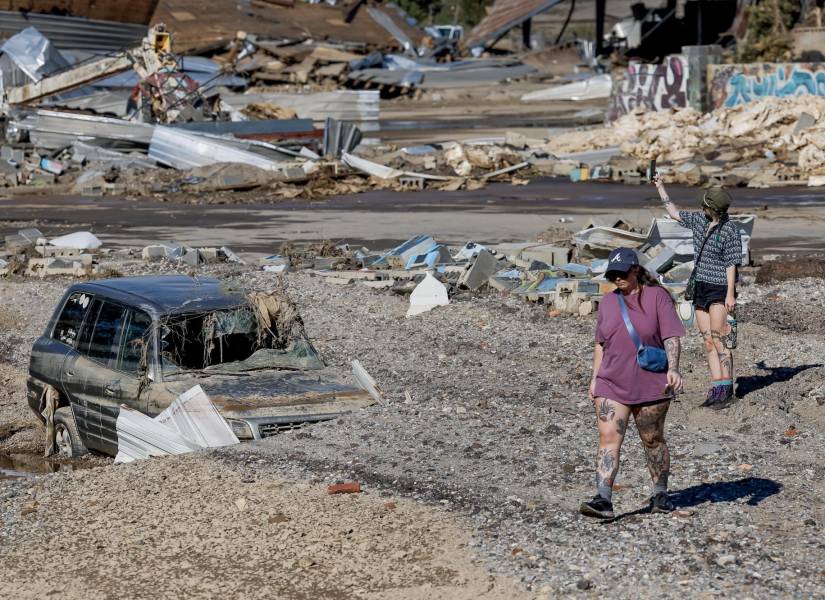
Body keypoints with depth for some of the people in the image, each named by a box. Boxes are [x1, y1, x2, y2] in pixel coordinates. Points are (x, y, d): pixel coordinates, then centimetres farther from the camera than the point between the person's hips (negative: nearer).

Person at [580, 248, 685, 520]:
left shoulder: (657, 296, -4)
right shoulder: (608, 302, 10)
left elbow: (672, 337, -10)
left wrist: (673, 368, -24)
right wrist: (595, 378, 14)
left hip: (650, 386, -3)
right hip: (611, 386, 3)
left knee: (653, 440, 9)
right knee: (608, 438, -11)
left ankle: (660, 494, 26)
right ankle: (603, 500, -18)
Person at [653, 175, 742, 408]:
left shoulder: (730, 230, -13)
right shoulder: (700, 220, 8)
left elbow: (731, 264, -14)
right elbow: (675, 213, 23)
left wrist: (730, 294, -18)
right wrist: (660, 187, 23)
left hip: (720, 289, -7)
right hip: (701, 288, 8)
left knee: (718, 339, -12)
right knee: (708, 341, 4)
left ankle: (726, 389, -10)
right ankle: (716, 389, 4)